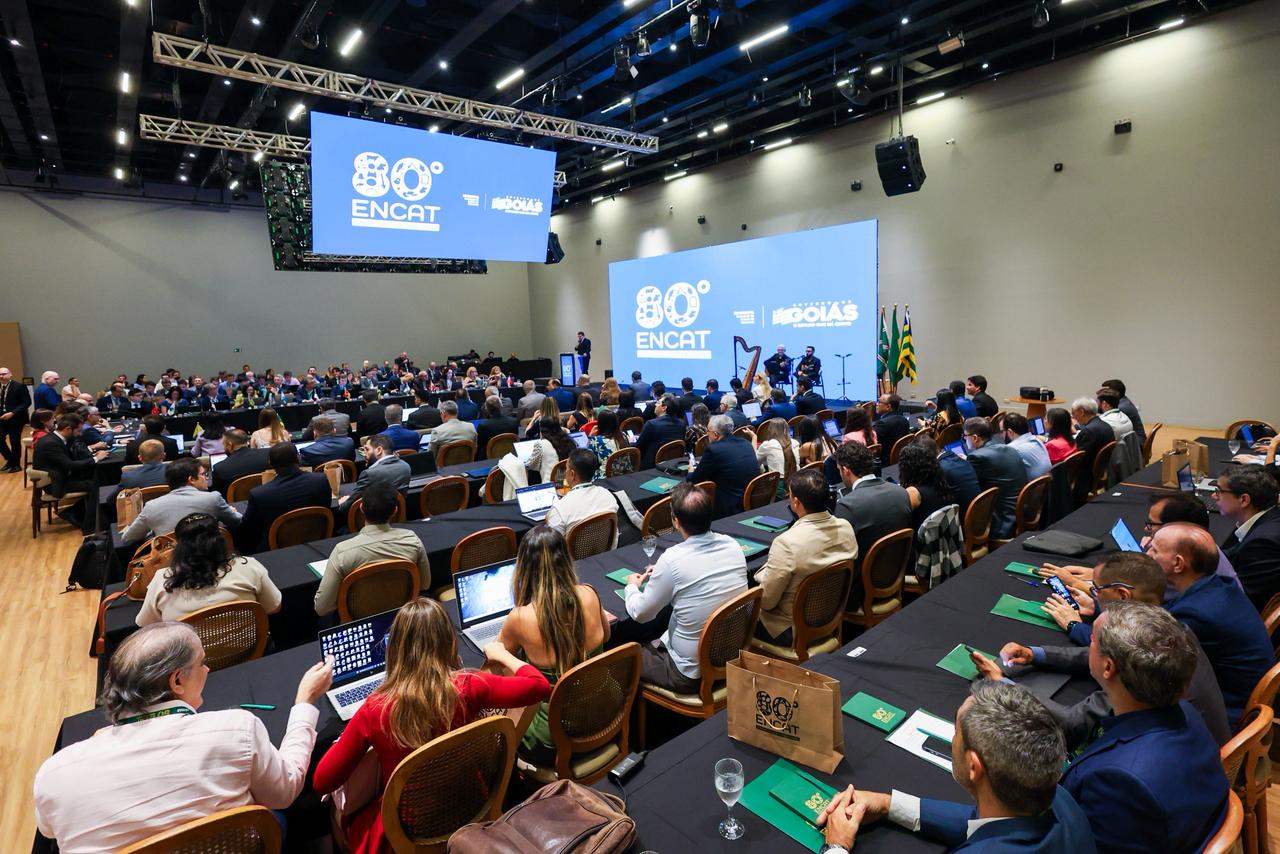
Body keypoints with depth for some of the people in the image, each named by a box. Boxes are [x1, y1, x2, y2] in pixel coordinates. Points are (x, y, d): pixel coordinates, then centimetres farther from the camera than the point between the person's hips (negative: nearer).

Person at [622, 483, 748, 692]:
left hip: (693, 675, -6)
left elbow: (641, 614, -10)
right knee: (656, 643, 27)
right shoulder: (732, 545, -8)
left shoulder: (672, 560, -26)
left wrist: (631, 587, 10)